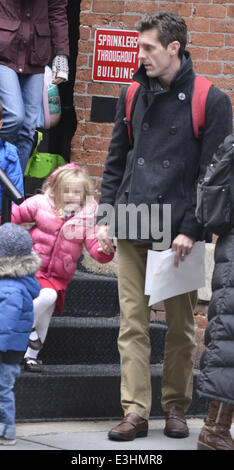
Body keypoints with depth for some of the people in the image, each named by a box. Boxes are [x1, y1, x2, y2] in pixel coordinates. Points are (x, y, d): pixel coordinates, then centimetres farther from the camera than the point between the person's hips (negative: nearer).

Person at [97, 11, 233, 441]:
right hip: (131, 229, 3)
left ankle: (176, 408, 17)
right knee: (132, 324, -1)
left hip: (178, 232, -3)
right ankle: (135, 412, 1)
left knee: (181, 326, 5)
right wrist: (106, 216, 8)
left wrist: (191, 229, -11)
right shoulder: (134, 96, 11)